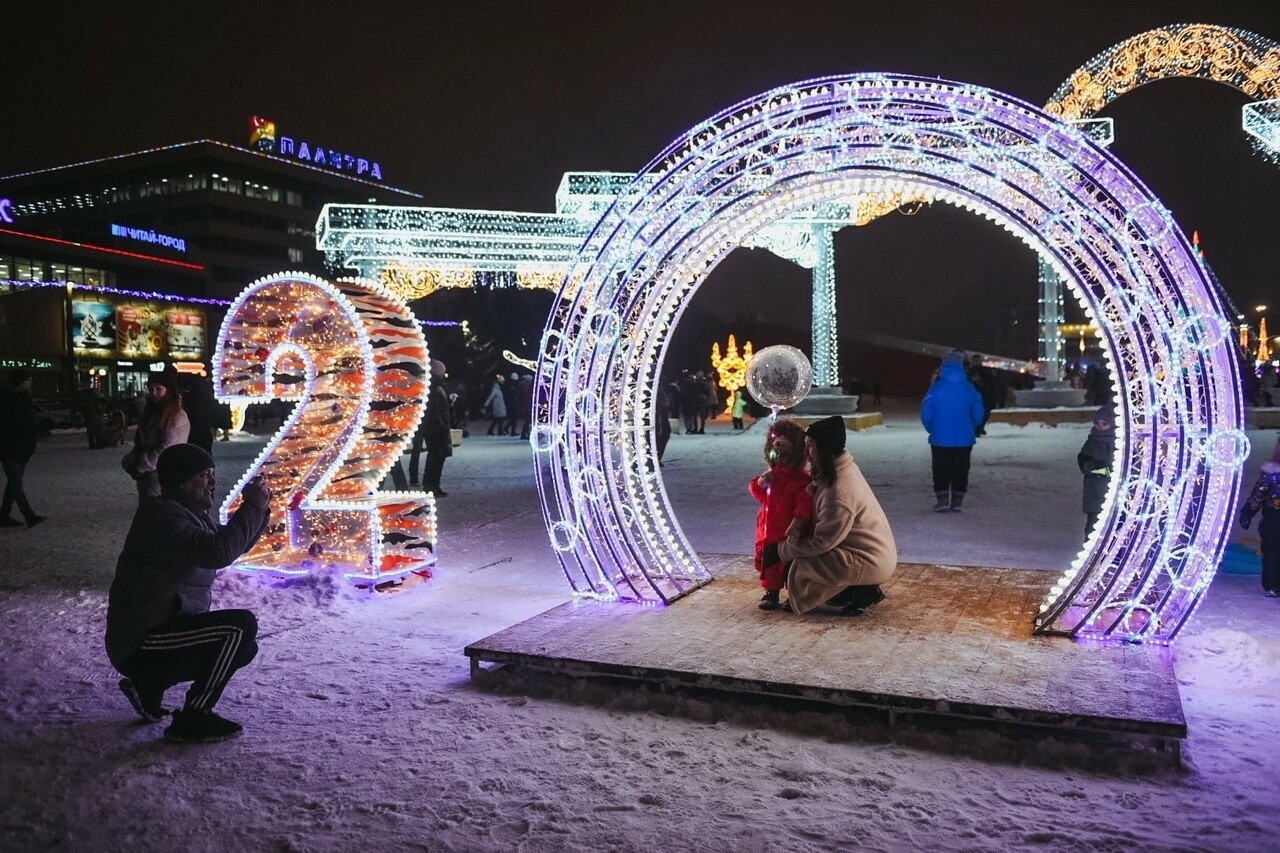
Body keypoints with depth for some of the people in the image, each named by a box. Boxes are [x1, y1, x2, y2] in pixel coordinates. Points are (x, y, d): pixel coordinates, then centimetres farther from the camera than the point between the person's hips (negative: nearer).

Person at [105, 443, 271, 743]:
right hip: (140, 644, -10)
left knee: (243, 647, 20)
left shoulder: (192, 513, 11)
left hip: (162, 631, 10)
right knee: (242, 626, -22)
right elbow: (218, 552, -34)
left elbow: (233, 544, 20)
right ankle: (191, 720, -11)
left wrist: (257, 510, 2)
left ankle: (149, 684, 18)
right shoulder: (162, 518, -20)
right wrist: (252, 508, -24)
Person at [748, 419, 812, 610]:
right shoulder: (772, 473, 11)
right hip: (767, 531, 7)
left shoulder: (802, 479, -14)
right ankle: (771, 591, 26)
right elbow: (758, 494, 18)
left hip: (788, 532, -7)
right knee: (766, 560, 12)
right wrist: (760, 483, -4)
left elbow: (804, 505, -20)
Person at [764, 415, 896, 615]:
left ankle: (863, 591, -3)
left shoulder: (839, 493, -29)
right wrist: (800, 526, -9)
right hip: (873, 550, 10)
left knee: (801, 567, -16)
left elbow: (822, 542, -23)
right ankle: (862, 588, 12)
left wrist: (782, 551, -12)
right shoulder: (839, 470, 1)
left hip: (872, 562, -10)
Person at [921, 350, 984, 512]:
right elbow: (978, 414, 0)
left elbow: (926, 414, -10)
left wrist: (933, 430, 8)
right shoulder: (969, 388, -4)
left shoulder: (936, 388, -10)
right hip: (964, 439, 2)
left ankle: (943, 500, 5)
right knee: (960, 471, 11)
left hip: (940, 439, -2)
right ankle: (957, 501, 12)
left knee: (941, 470, 9)